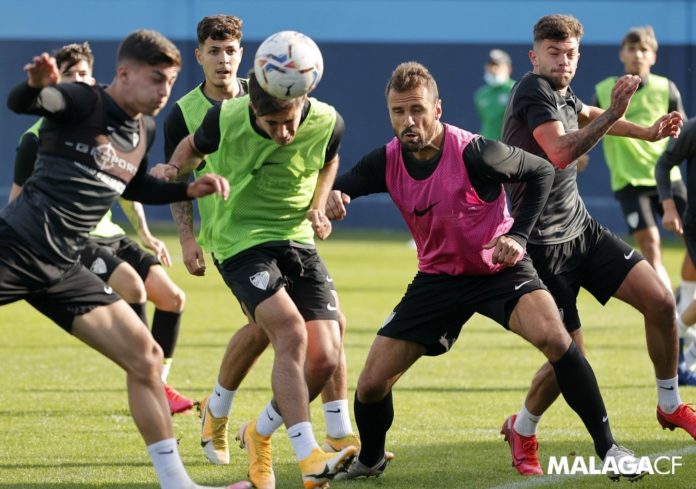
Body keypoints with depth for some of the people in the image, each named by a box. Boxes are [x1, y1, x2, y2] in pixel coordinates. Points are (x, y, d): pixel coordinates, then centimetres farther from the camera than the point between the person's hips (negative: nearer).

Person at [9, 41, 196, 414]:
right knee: (132, 286, -28)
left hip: (110, 235, 7)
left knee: (172, 297, -2)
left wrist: (144, 235, 20)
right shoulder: (39, 138, -7)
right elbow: (18, 200, -3)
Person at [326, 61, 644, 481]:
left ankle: (607, 447, -17)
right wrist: (332, 197, -24)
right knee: (371, 385, -2)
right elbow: (340, 188, 2)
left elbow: (542, 171, -9)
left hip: (499, 270, -4)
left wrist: (520, 235, -18)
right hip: (437, 278, 4)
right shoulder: (388, 162, -11)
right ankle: (370, 460, 30)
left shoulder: (474, 154, -23)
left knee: (554, 338, -31)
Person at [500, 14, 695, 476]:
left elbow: (587, 117, 35)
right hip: (544, 243, -8)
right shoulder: (533, 91, -16)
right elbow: (561, 152, -32)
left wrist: (647, 132, 24)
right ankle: (521, 430, 18)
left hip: (583, 229, 8)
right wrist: (611, 114, -35)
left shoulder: (565, 97, 9)